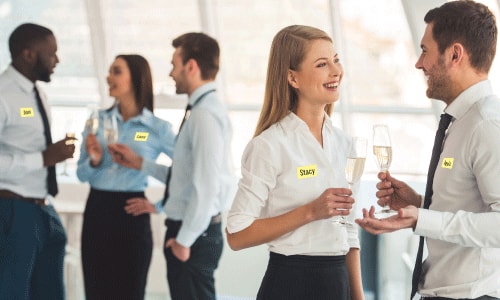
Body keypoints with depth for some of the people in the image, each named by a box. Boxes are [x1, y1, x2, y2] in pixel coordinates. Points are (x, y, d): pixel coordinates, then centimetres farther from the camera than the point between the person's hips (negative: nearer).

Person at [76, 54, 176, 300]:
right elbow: (81, 174, 10)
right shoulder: (98, 120, 8)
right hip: (96, 212, 3)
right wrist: (94, 161, -11)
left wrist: (141, 164, -11)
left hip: (131, 214, -3)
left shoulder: (157, 128, -3)